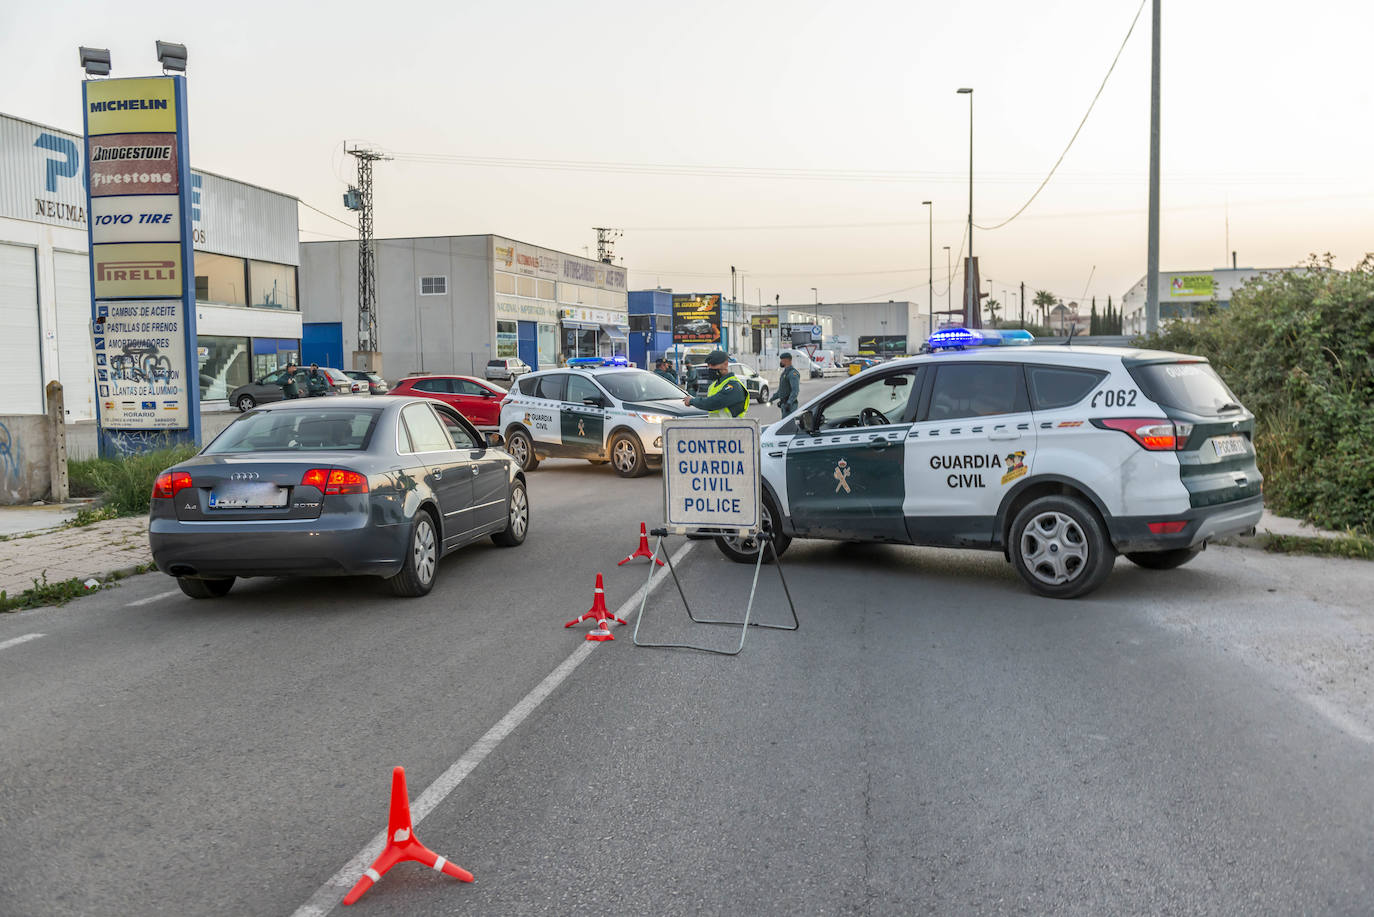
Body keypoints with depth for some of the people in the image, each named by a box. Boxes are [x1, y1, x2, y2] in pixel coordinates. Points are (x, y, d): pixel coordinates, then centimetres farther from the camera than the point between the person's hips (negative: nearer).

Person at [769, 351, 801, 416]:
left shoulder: (793, 373, -15)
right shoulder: (785, 372, 17)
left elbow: (795, 391, -25)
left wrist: (789, 403, -34)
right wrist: (773, 398, 21)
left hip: (790, 405, -10)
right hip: (784, 404, 10)